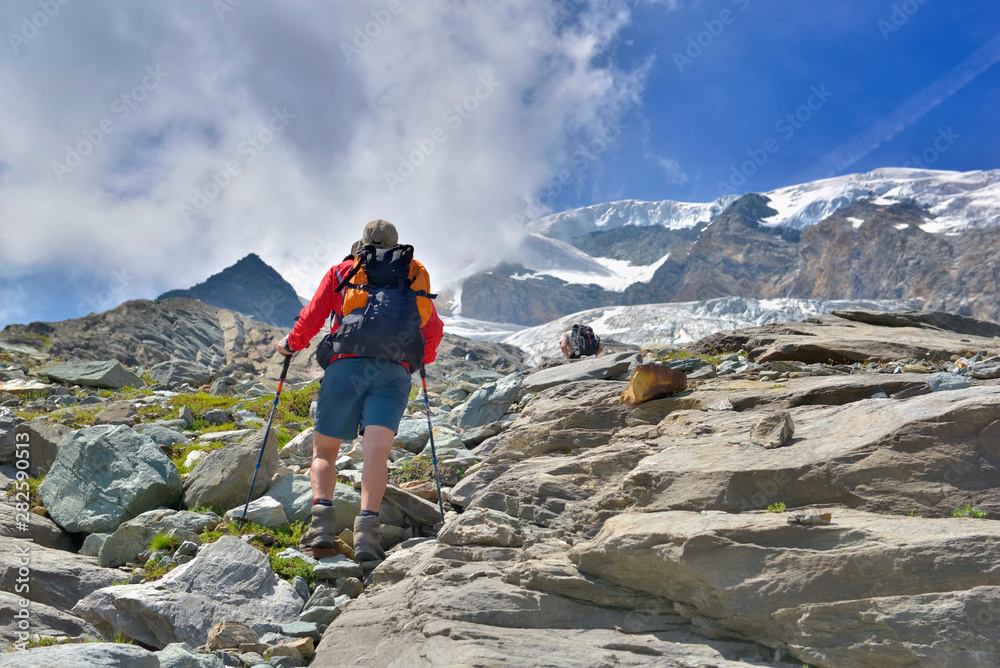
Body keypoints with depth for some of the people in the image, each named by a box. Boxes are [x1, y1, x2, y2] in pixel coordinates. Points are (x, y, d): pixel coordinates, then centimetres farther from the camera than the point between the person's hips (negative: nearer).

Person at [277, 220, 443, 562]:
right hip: (395, 370, 1)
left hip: (347, 364, -1)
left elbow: (311, 318, 15)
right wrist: (422, 359, 45)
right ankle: (367, 525, -29)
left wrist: (290, 344, 33)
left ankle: (322, 514, -12)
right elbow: (434, 330, 26)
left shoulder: (342, 271, 21)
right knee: (377, 448, -11)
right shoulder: (415, 275, 26)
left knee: (324, 450, 9)